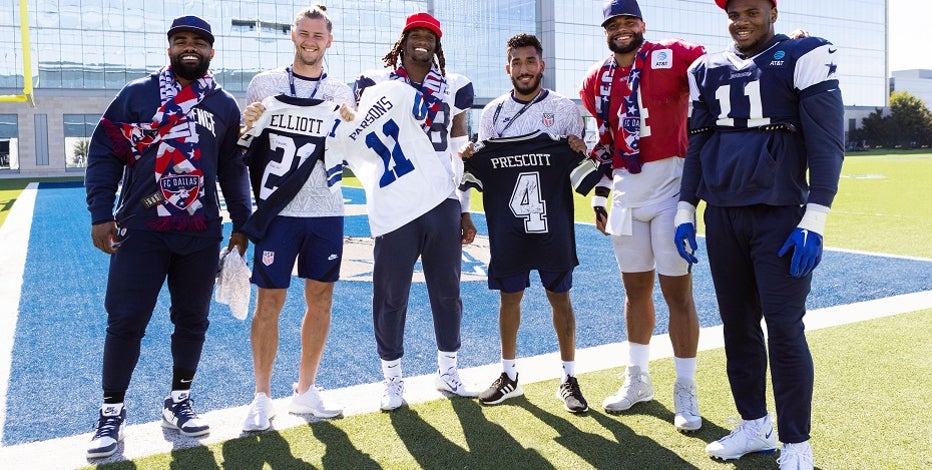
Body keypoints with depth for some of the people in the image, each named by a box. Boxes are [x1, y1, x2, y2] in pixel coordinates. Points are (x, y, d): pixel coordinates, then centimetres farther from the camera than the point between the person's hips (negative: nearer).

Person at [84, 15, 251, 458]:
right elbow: (104, 154, 0)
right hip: (141, 229, -2)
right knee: (125, 321, 0)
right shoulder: (137, 94, 2)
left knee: (192, 320, 9)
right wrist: (100, 214, -7)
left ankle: (178, 402, 26)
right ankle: (112, 413, 15)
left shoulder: (225, 105, 9)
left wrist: (241, 224, 9)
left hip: (201, 234, 3)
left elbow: (233, 169, 13)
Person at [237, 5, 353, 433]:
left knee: (320, 300, 7)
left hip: (326, 209, 3)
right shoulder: (265, 83, 4)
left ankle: (305, 391, 21)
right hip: (278, 209, -3)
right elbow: (245, 144, 9)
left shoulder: (341, 93, 10)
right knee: (270, 301, -2)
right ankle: (262, 398, 11)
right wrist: (248, 125, -13)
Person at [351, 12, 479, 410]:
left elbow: (460, 154, 12)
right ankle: (393, 379, 18)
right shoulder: (377, 82, 4)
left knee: (447, 291, 11)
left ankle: (447, 371, 27)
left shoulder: (453, 87, 11)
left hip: (444, 202, 3)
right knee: (391, 294, 3)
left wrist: (465, 212, 12)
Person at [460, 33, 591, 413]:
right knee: (509, 296, 8)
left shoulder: (565, 108, 1)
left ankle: (569, 378, 16)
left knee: (559, 297, 4)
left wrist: (581, 154, -17)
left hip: (552, 223, -2)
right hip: (508, 224, 2)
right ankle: (509, 375, 22)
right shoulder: (493, 112, 7)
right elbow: (483, 170, 14)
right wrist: (469, 160, -8)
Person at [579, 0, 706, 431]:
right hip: (625, 194, 5)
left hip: (669, 188, -5)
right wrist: (599, 196, 17)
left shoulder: (672, 57, -5)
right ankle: (637, 379, 29)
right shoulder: (596, 81, 11)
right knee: (636, 289, 14)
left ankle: (686, 391, 14)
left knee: (677, 291, 0)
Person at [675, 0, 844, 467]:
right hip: (722, 217, 5)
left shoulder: (805, 57, -2)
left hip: (780, 216, -5)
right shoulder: (707, 70, 12)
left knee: (785, 329, -5)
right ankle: (755, 427, 23)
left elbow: (826, 144, -7)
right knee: (738, 325, 9)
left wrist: (814, 221, -14)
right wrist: (686, 211, 10)